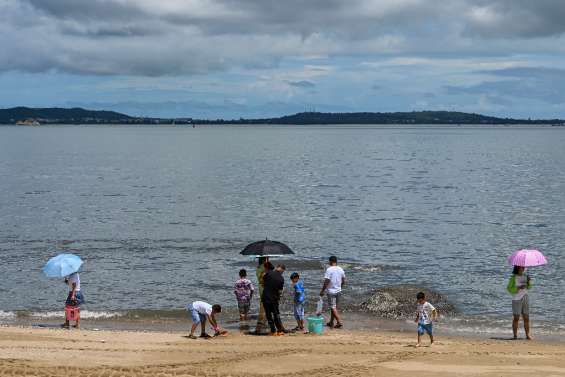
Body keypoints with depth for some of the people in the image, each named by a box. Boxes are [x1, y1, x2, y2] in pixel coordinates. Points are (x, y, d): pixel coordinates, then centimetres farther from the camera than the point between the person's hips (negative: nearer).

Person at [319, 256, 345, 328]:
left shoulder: (329, 270, -16)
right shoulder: (341, 269, 4)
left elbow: (326, 282, -19)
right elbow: (343, 281, 11)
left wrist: (322, 291, -10)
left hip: (331, 291, -7)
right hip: (338, 291, 7)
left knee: (333, 307, -3)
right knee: (334, 307, 16)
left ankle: (339, 322, -11)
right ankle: (331, 323, 25)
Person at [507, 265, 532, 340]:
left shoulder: (525, 276, 9)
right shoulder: (513, 277, -6)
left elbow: (529, 287, 9)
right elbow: (509, 289, -9)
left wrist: (529, 281, -11)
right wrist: (518, 288, -21)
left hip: (525, 298, 5)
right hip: (517, 299, -5)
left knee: (526, 318, 3)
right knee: (516, 318, -2)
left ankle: (527, 335, 6)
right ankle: (515, 335, 2)